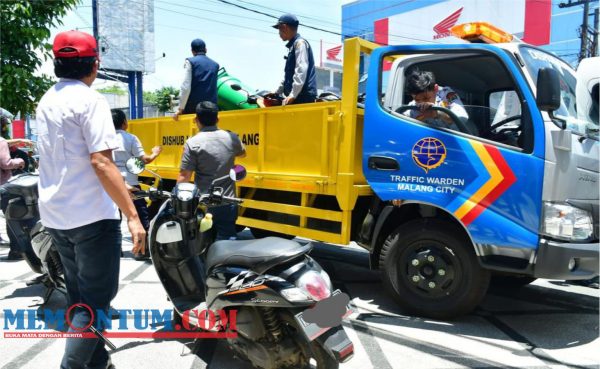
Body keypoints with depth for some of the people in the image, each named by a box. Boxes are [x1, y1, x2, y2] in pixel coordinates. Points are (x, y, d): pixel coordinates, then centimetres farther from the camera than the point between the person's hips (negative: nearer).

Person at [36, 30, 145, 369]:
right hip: (91, 215, -9)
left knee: (79, 296, 18)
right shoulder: (90, 100, -13)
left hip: (55, 215, 9)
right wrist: (133, 216, -24)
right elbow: (101, 163, -23)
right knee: (97, 298, 2)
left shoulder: (46, 102, 13)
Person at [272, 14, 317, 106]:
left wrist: (292, 95, -22)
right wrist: (277, 92, 28)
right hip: (298, 97, 9)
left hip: (303, 97, -9)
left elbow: (301, 71, -17)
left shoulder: (300, 43, -6)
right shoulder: (292, 45, 24)